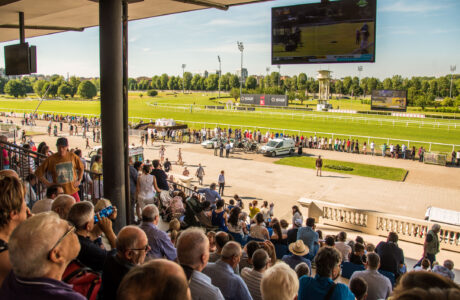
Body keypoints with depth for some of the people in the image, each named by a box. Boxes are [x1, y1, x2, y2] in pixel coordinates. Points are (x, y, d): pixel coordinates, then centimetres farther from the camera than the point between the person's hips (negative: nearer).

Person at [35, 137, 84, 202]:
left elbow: (81, 168, 15)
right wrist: (47, 183, -6)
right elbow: (38, 172, 0)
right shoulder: (51, 159, -8)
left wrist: (79, 180, 6)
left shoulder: (73, 156, -2)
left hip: (73, 191, 2)